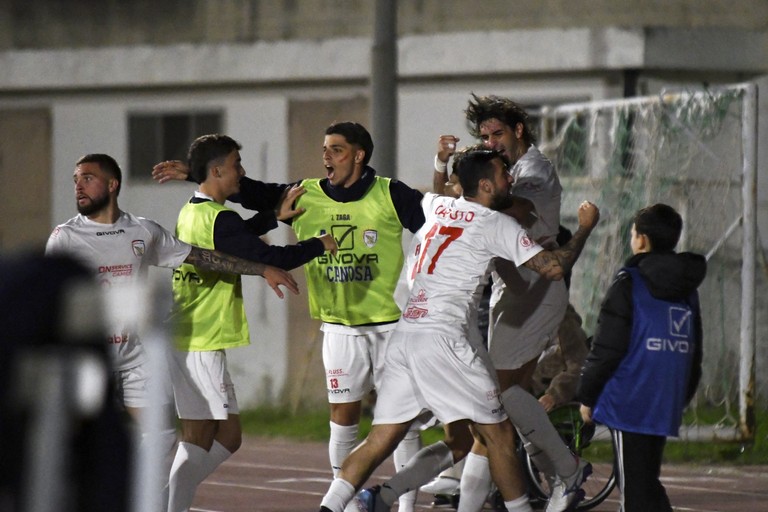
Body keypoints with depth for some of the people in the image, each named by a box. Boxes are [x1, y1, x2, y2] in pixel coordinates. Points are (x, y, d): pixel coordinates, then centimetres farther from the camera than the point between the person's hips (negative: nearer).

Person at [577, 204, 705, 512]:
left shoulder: (629, 284, -8)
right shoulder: (688, 289, 14)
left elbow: (606, 348, -8)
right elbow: (694, 351, 19)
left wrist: (587, 395, 1)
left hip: (629, 402, -6)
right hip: (666, 405, 7)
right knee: (648, 484, 16)